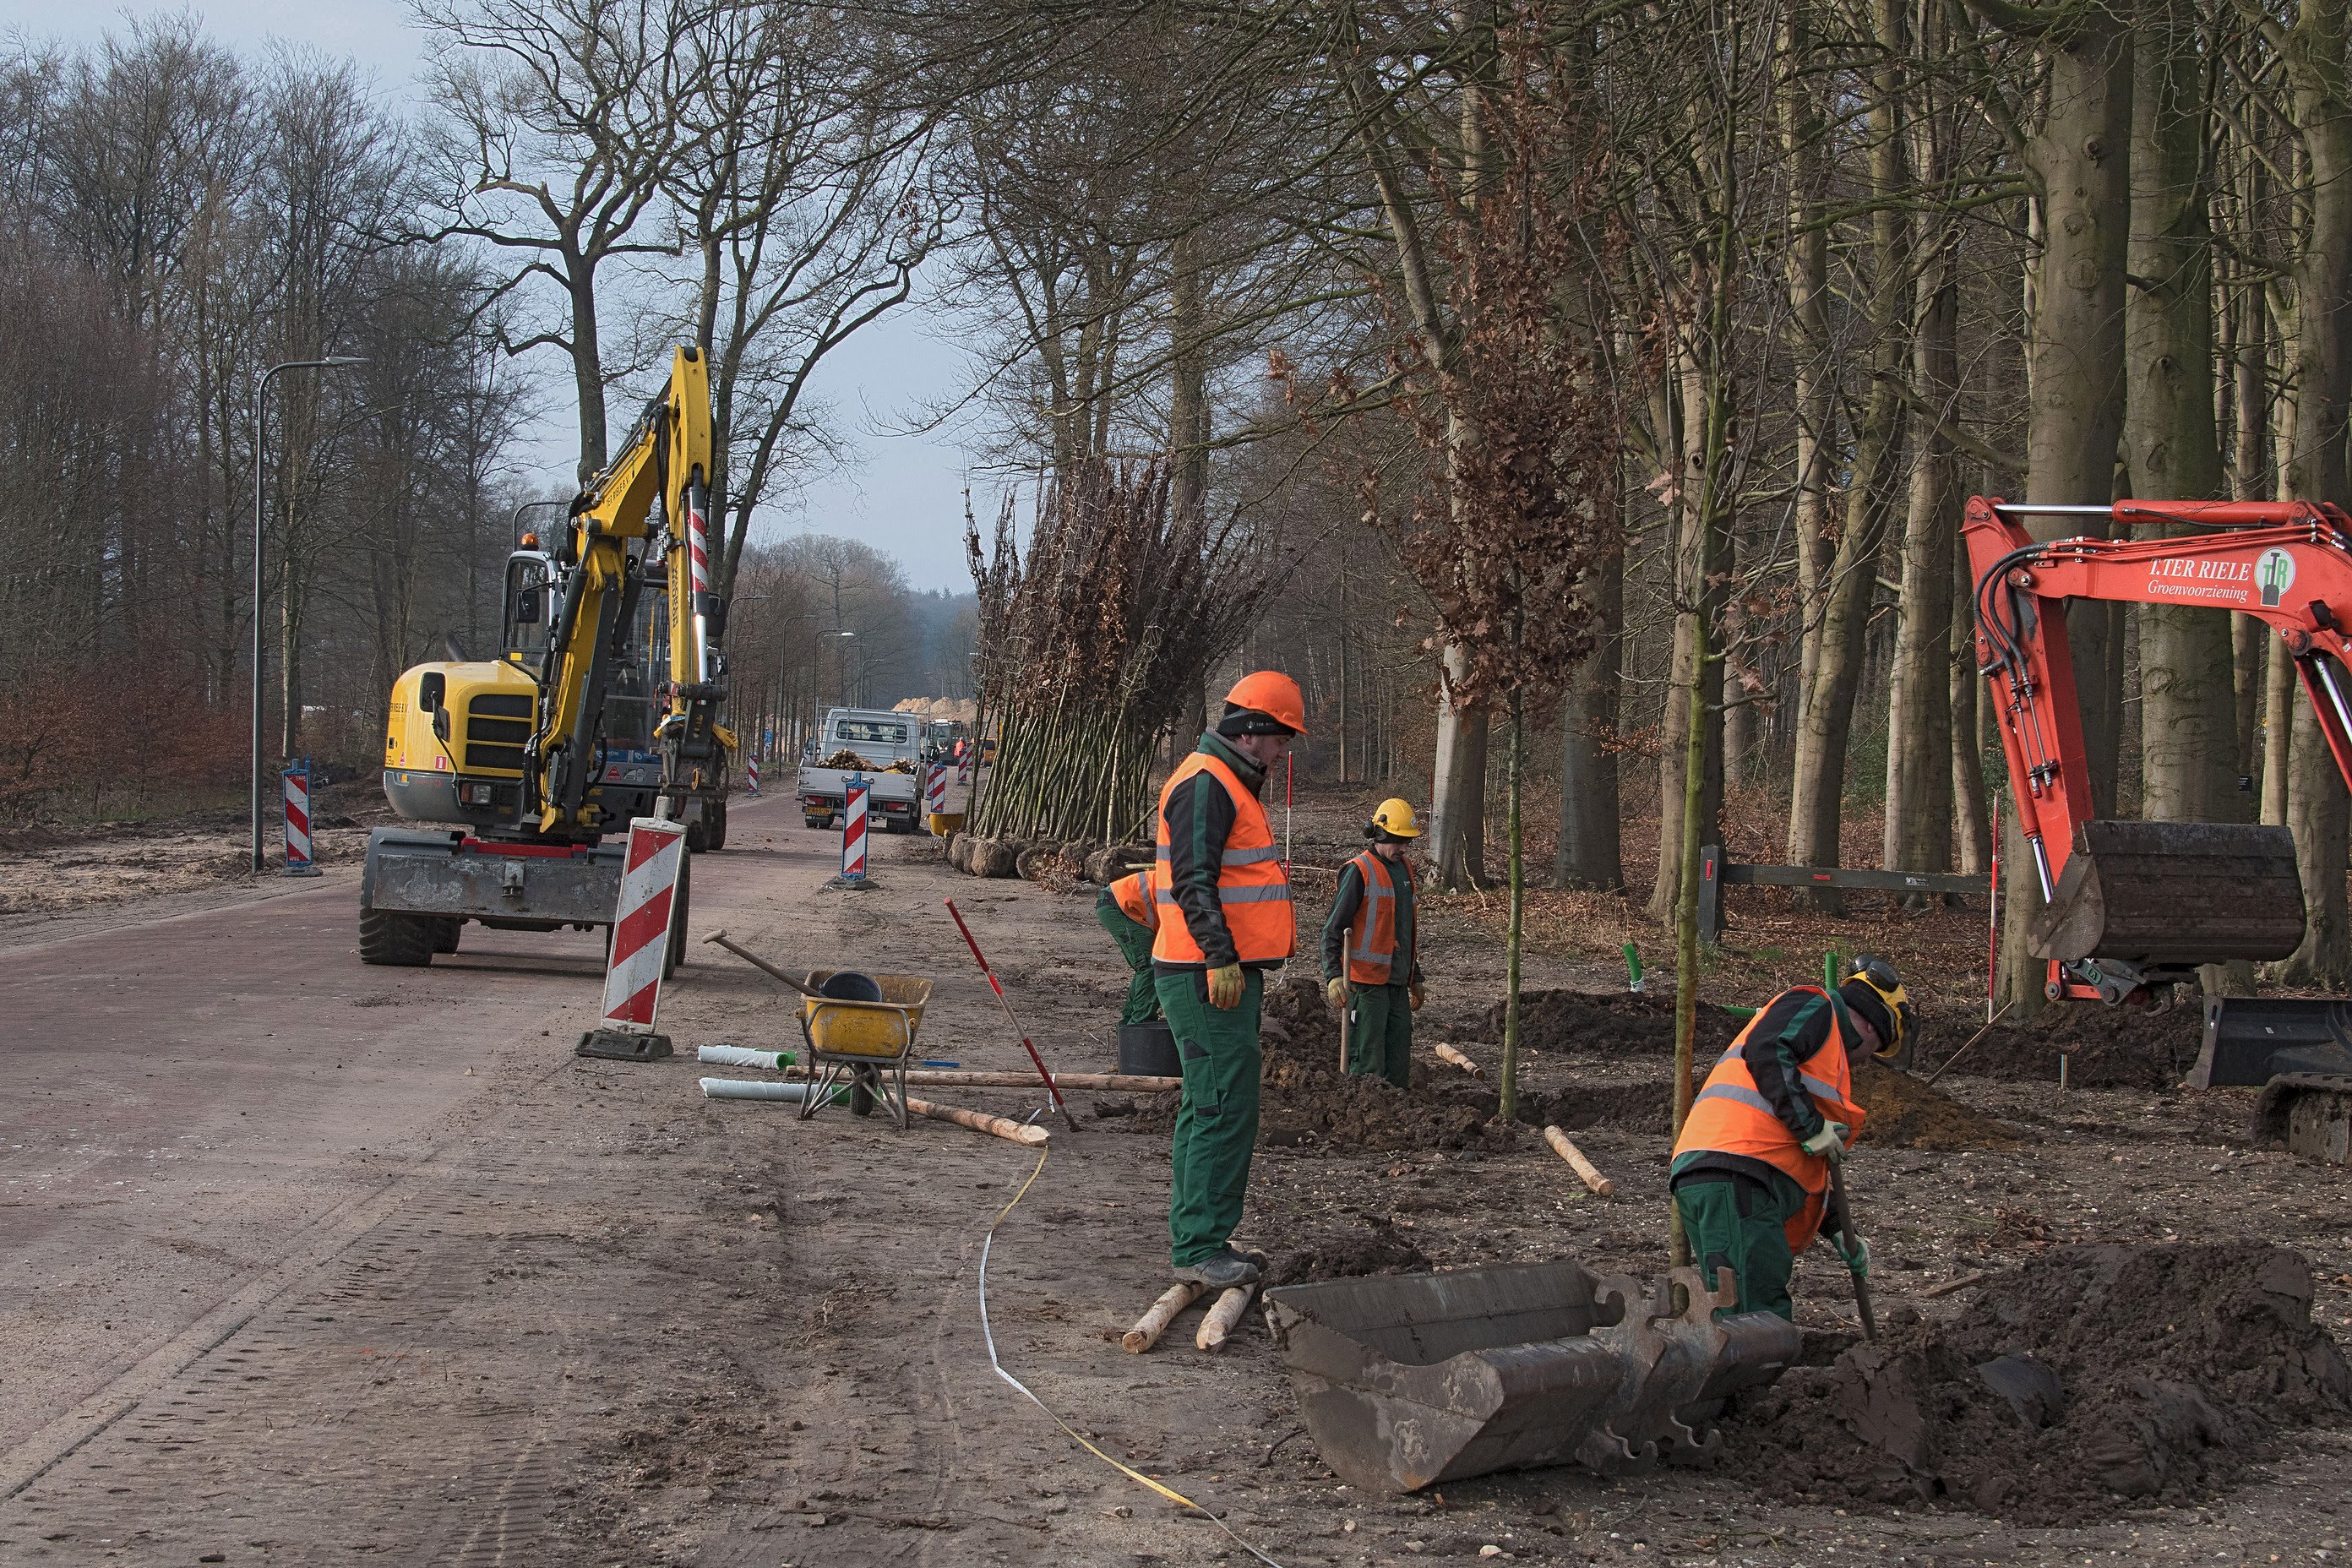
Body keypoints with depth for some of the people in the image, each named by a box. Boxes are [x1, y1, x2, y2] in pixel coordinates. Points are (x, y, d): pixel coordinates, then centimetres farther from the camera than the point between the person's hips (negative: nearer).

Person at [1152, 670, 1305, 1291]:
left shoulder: (1231, 785, 20)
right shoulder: (1205, 784, -14)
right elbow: (1193, 880, -22)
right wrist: (1220, 958, -28)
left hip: (1229, 975, 11)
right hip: (1208, 977, -11)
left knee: (1207, 1109, 14)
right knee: (1225, 1109, -12)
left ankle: (1195, 1238, 19)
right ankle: (1199, 1246, -12)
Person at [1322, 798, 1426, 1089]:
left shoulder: (1404, 871, 17)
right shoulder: (1359, 872, -9)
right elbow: (1334, 929, -12)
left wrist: (1415, 978, 27)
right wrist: (1334, 975, -22)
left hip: (1397, 982, 8)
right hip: (1366, 982, -8)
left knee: (1400, 1057, 9)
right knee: (1368, 1059, -8)